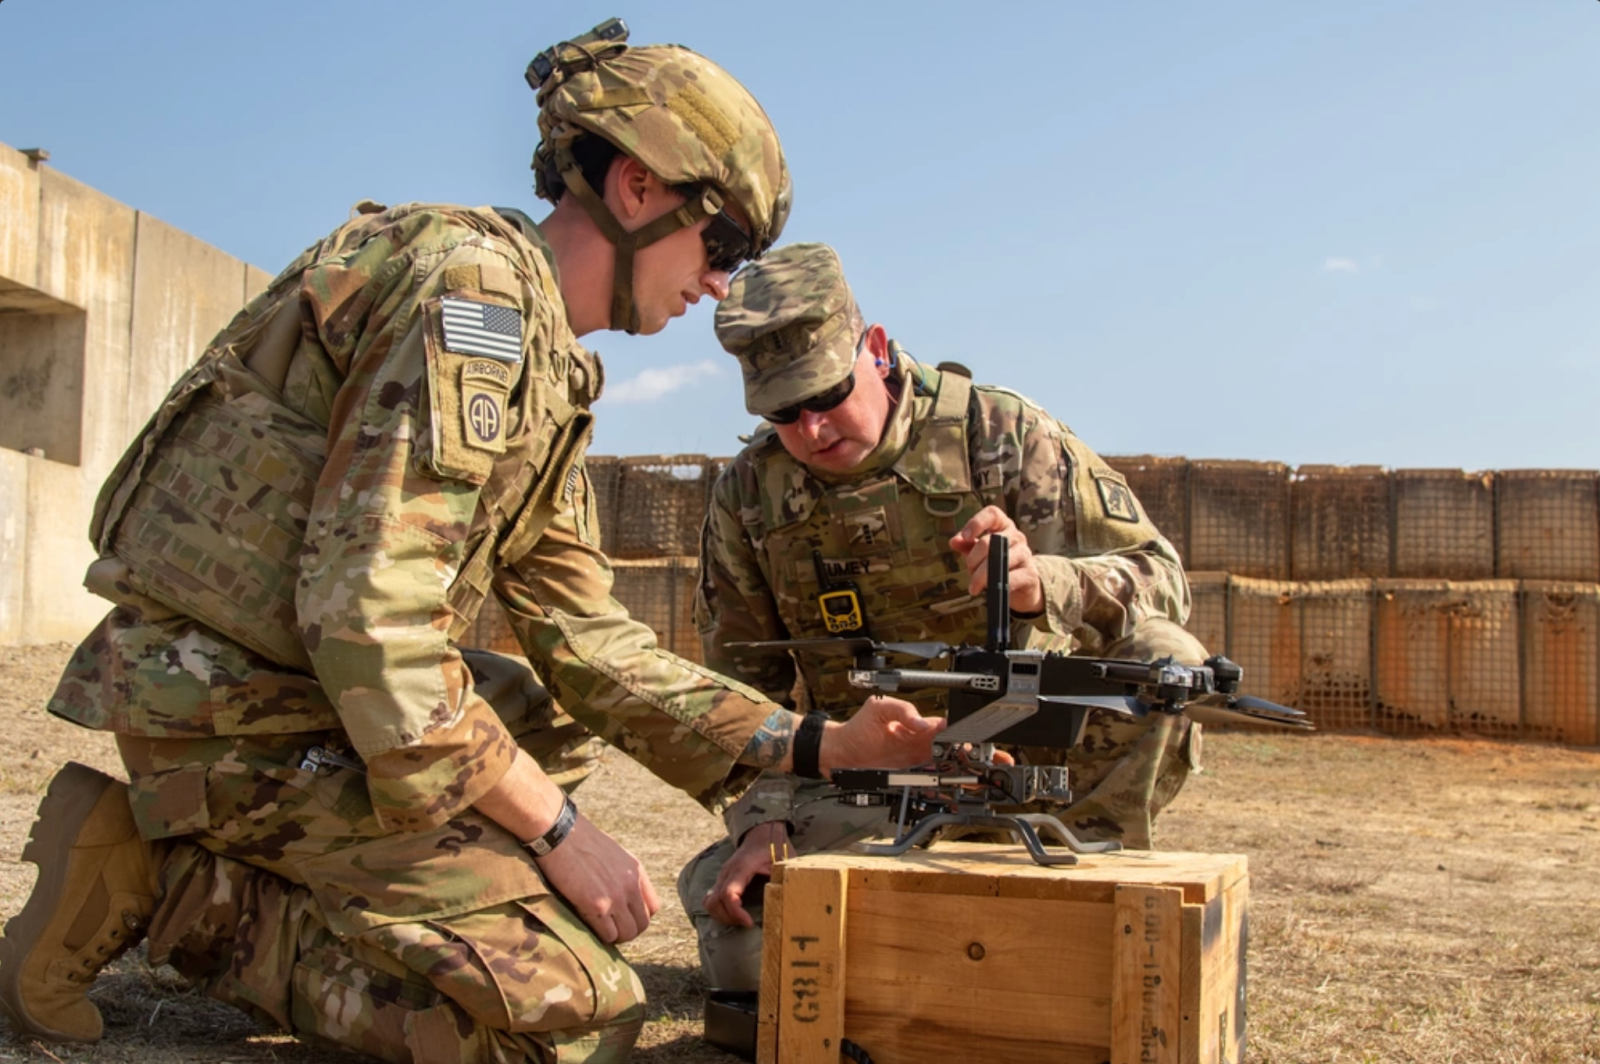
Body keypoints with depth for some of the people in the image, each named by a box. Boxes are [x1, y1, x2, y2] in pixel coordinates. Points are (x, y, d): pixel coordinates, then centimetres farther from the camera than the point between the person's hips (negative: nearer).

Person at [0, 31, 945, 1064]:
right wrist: (560, 828, -17)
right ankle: (167, 884, -7)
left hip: (312, 681, 10)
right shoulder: (476, 282, -16)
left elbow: (583, 633, 12)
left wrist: (814, 745, 6)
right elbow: (371, 601, -24)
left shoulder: (549, 365, 15)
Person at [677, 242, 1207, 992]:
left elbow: (1160, 579, -16)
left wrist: (1043, 583, -37)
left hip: (1033, 752, -2)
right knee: (737, 942, -18)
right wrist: (765, 820, -11)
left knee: (1166, 659, -29)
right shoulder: (748, 496, -2)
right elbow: (743, 683, 5)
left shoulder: (998, 432, -11)